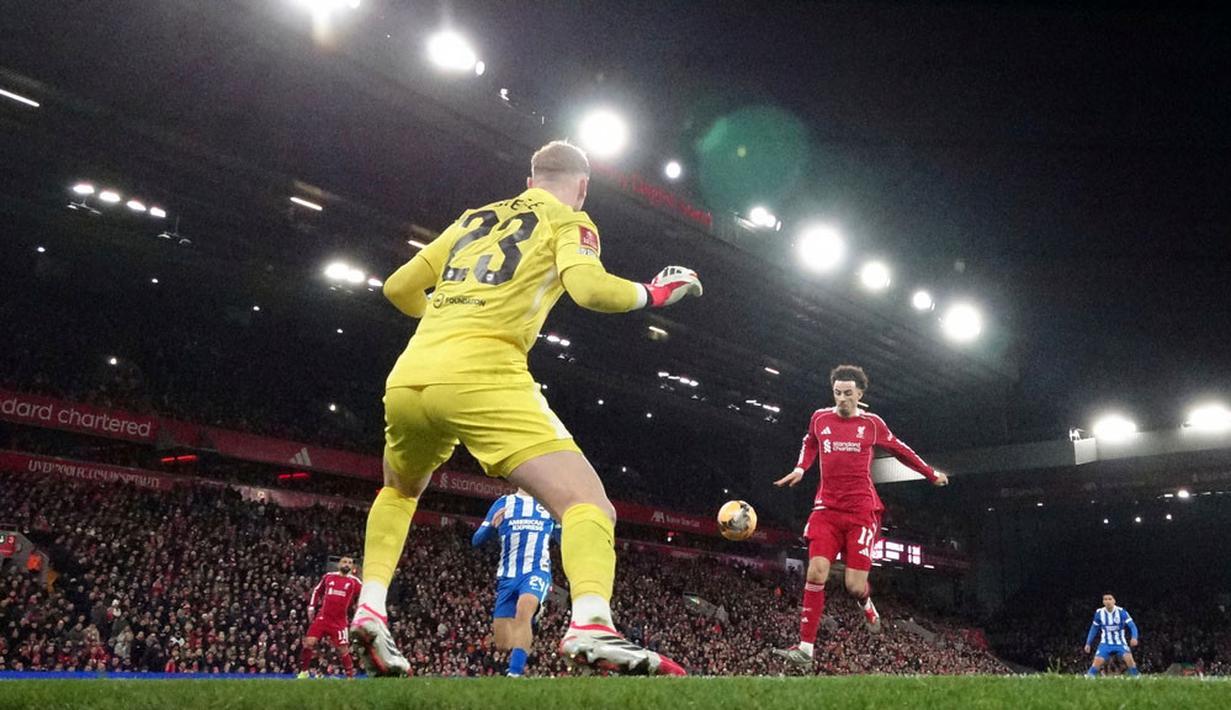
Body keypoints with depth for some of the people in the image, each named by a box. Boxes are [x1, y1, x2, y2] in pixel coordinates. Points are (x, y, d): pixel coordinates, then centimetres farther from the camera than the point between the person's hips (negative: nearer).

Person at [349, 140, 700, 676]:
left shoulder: (472, 220, 28)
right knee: (589, 505, -7)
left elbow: (399, 288, 29)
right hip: (481, 376, -6)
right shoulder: (569, 221, 13)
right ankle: (591, 625, -33)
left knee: (400, 491, 35)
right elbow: (587, 286, -9)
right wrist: (652, 292, 9)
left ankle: (370, 607, 22)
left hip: (407, 377, 6)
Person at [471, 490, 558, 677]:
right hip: (507, 576, 2)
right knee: (503, 644, 1)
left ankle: (515, 673, -35)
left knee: (524, 609, -34)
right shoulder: (503, 503, 12)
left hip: (536, 572, -2)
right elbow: (476, 540, 7)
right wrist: (492, 525, -12)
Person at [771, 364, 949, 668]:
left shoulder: (872, 423, 1)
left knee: (855, 584, -6)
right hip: (827, 509, 1)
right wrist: (800, 468, 9)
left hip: (861, 511, -1)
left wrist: (931, 474, 24)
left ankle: (865, 603, 34)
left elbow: (900, 450, 18)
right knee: (816, 572, -14)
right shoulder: (820, 418, 5)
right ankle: (805, 648, -8)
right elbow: (810, 444, 27)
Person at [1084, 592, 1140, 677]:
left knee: (1129, 659, -24)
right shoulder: (1099, 613, -4)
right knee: (1097, 661, -14)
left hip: (1120, 643, -1)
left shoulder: (1121, 612, -12)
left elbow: (1132, 626, -14)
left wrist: (1134, 638, -34)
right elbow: (1094, 629, 9)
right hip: (1105, 643, 1)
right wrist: (1088, 643, 8)